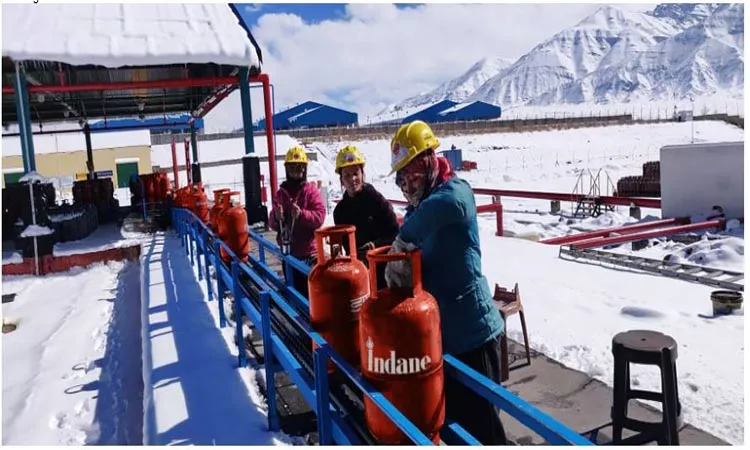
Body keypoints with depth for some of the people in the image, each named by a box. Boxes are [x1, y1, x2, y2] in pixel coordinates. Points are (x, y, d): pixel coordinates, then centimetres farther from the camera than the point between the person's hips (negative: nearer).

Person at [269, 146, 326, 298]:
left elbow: (320, 217, -15)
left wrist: (301, 214, -30)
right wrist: (276, 217, -14)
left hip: (309, 254, -5)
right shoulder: (280, 193, 8)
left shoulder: (312, 191, -4)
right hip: (288, 253, 5)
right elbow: (273, 225, 8)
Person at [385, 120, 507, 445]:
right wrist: (394, 264, -19)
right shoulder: (419, 207, 10)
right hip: (439, 330, 8)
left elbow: (444, 205, -40)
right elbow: (409, 252, 4)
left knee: (479, 420, 5)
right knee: (450, 414, 22)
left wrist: (403, 239, -28)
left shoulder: (456, 190, -14)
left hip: (470, 328, -8)